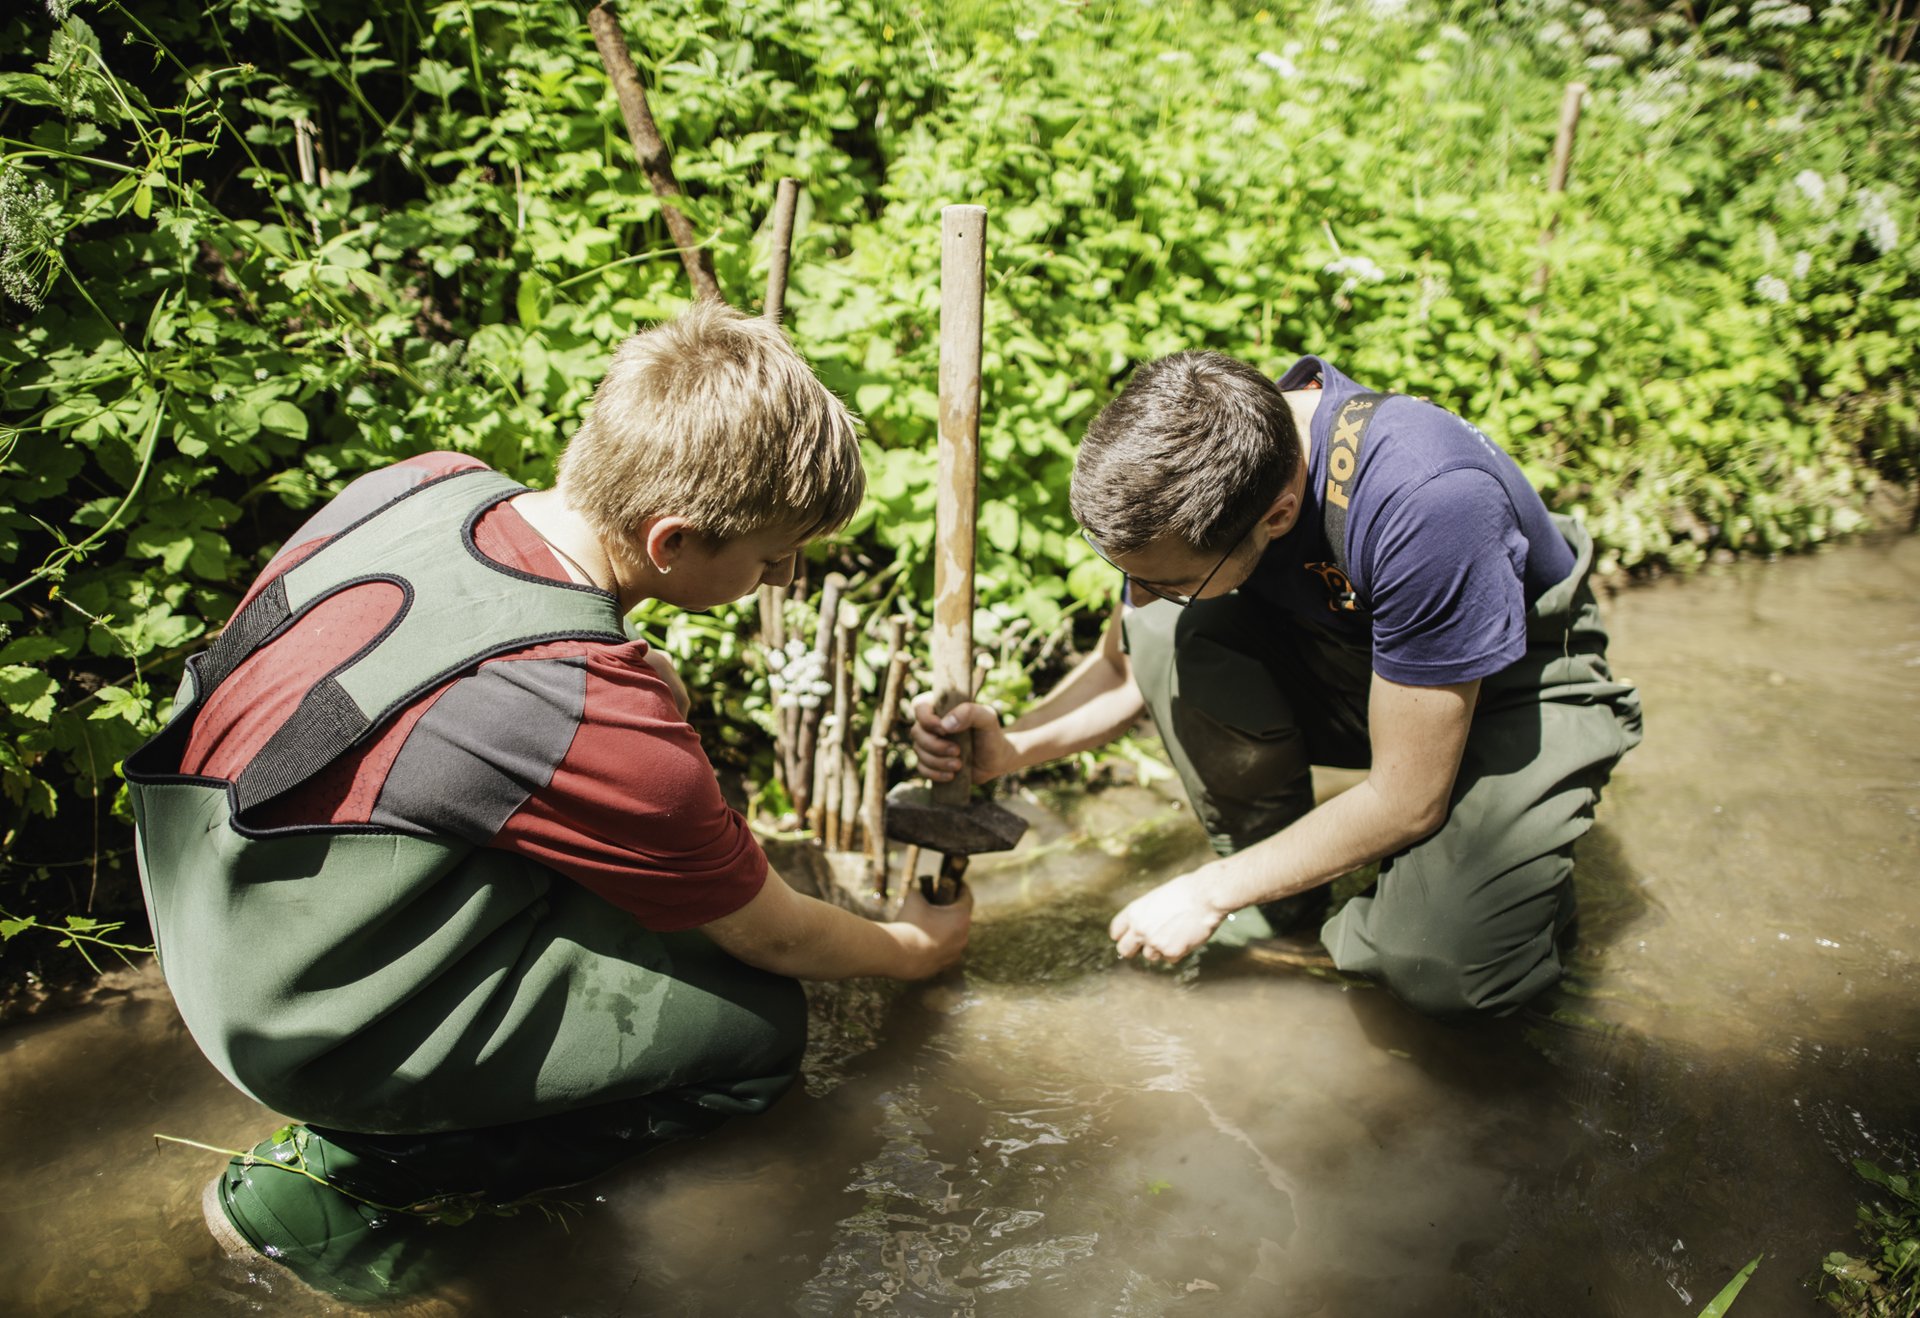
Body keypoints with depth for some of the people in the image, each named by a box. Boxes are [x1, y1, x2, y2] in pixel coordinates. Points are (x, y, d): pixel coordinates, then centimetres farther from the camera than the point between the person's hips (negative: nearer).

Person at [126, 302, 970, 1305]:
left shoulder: (422, 482, -10)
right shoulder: (595, 723, -30)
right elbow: (770, 936, -12)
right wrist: (910, 948, 9)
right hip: (311, 1029, -8)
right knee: (759, 1027, -4)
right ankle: (338, 1177, 0)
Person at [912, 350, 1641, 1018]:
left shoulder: (1429, 501, -39)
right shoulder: (1187, 469, -19)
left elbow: (1406, 797, -28)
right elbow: (1126, 667, -2)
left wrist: (1211, 892, -20)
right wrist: (1010, 747, -21)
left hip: (1518, 685, -5)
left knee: (1444, 966, -29)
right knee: (1166, 633, -23)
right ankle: (1280, 897, -2)